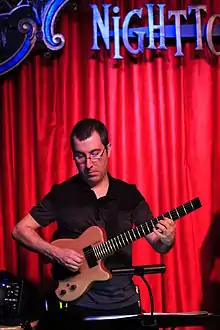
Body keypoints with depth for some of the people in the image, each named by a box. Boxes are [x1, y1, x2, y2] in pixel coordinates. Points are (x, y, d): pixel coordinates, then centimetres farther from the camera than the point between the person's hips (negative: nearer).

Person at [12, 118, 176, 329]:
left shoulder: (129, 195, 2)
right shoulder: (62, 194, -4)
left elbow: (159, 246, 3)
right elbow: (20, 229, -1)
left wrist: (166, 240, -21)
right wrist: (55, 253, -16)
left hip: (125, 302, 3)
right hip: (79, 304, -2)